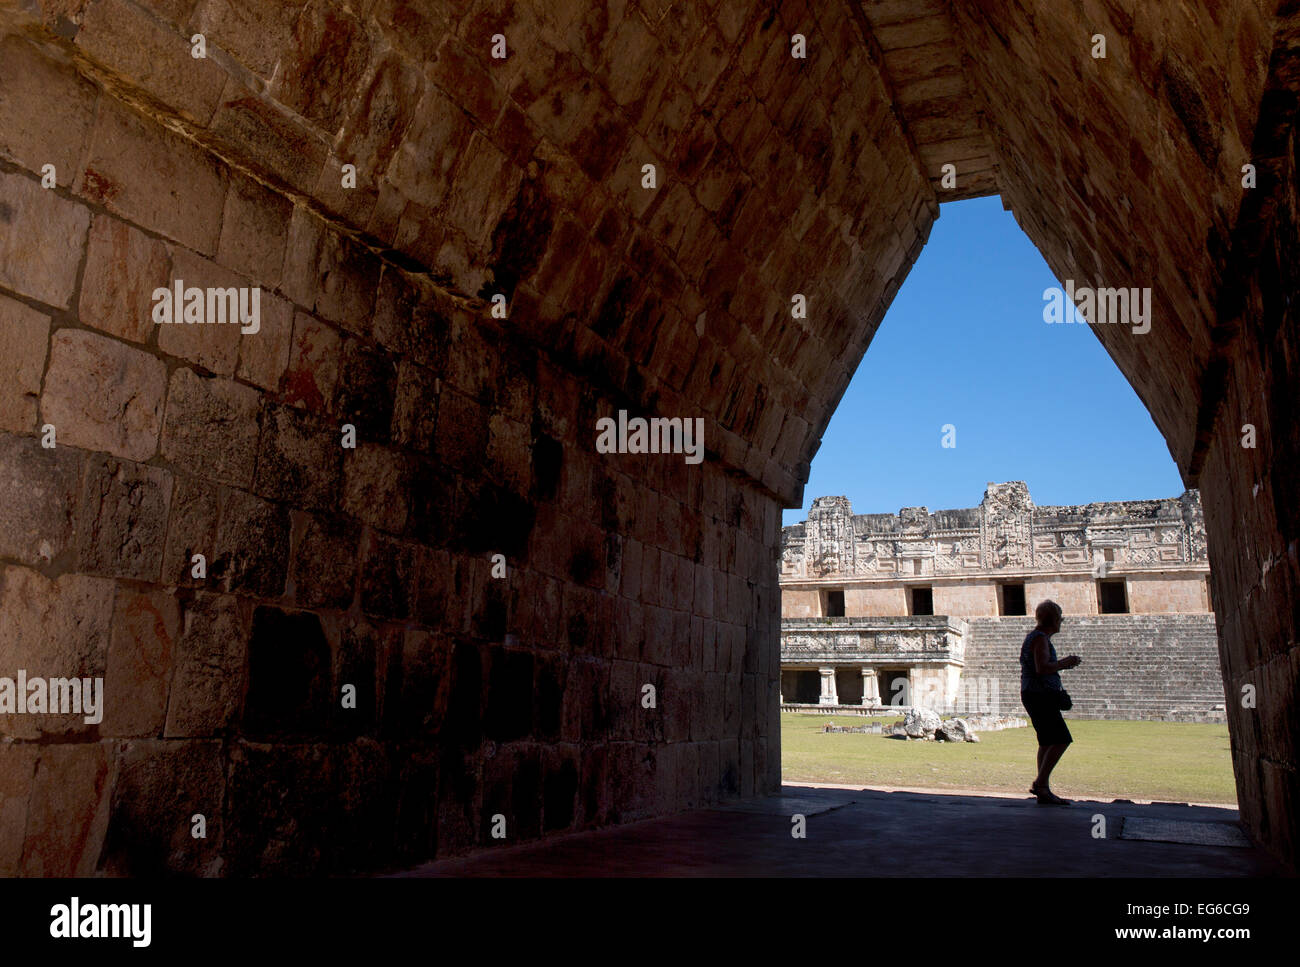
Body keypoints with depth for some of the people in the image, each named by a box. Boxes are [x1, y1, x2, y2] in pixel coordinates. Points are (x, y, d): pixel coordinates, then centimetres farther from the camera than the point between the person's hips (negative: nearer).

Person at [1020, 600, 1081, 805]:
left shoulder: (1035, 637, 20)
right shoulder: (1040, 638, -12)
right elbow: (1042, 668, -24)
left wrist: (1063, 664, 19)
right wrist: (1065, 663, -10)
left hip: (1034, 695, 11)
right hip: (1040, 695, -11)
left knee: (1048, 742, 8)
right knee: (1061, 740, -12)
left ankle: (1044, 792, 7)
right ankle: (1040, 783, -13)